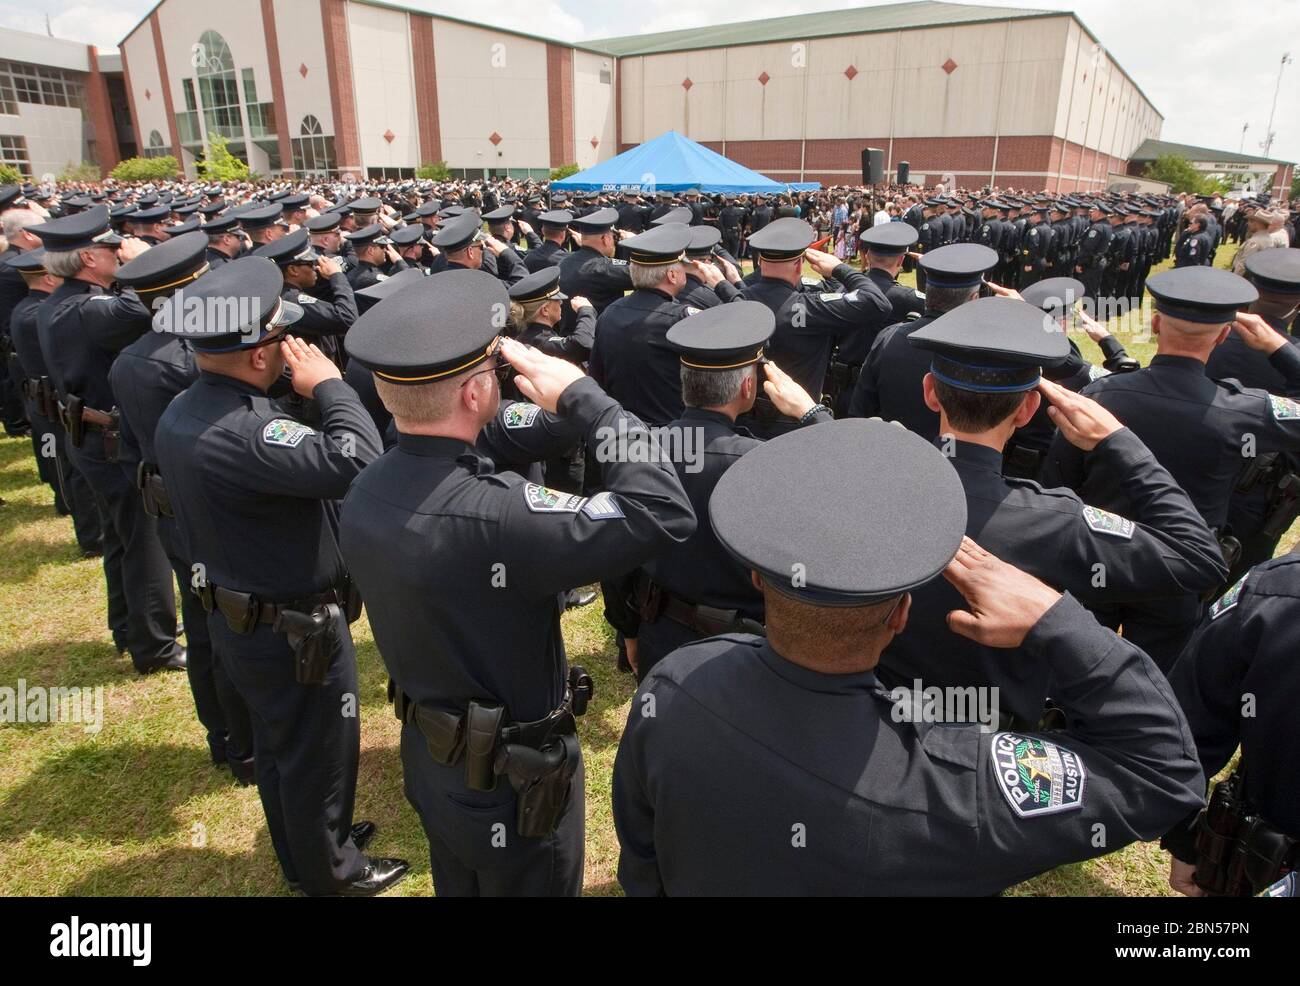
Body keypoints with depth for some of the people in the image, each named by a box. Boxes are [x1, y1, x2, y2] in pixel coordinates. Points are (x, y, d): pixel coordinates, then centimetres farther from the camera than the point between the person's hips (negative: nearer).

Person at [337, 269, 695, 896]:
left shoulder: (363, 497, -10)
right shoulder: (491, 517, -38)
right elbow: (664, 513, -38)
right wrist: (582, 395, -29)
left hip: (429, 758, 7)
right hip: (512, 783, -7)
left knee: (458, 883, 31)